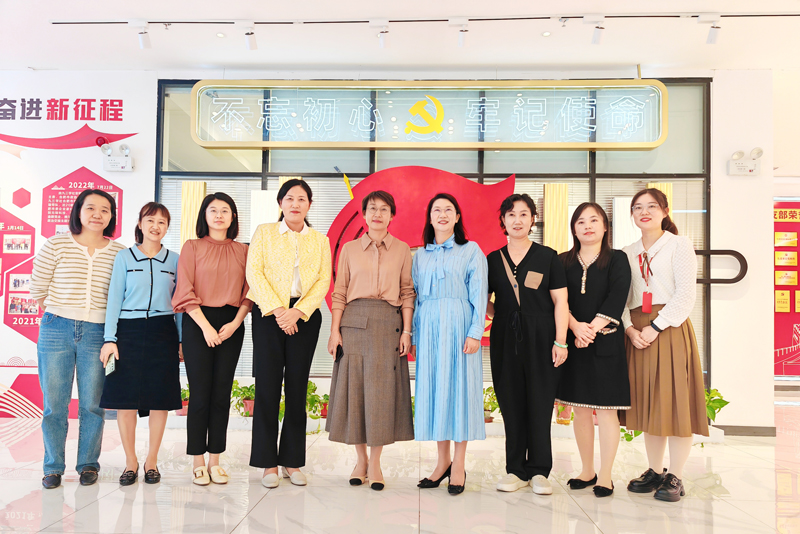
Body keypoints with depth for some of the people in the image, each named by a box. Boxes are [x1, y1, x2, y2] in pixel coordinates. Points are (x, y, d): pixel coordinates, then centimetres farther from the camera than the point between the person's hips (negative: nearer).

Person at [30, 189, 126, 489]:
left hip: (97, 334, 0)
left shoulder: (120, 253, 2)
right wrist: (62, 313, 9)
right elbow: (38, 289, 6)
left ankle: (88, 464, 20)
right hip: (56, 331, 0)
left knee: (92, 404, 4)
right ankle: (53, 467, 20)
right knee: (54, 404, 5)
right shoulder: (56, 245, 1)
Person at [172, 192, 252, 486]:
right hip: (198, 322, -2)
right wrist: (205, 326, -11)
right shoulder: (192, 247, 4)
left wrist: (235, 323, -8)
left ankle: (215, 460, 13)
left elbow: (249, 291, 7)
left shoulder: (243, 251, 11)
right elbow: (185, 291, -3)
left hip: (232, 324, 2)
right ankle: (198, 462, 8)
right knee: (200, 393, -2)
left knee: (222, 393, 4)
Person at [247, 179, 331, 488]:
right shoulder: (264, 233, 9)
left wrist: (298, 311, -12)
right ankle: (269, 464, 7)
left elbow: (324, 281, 2)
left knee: (297, 388, 3)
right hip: (268, 315, -1)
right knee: (267, 387, -2)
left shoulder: (320, 241, 12)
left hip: (305, 317, 1)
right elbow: (254, 272, -2)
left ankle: (292, 462, 13)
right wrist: (277, 310, -13)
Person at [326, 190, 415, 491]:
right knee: (354, 387, 2)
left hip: (388, 324, -1)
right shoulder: (350, 249, 10)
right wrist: (335, 330, 0)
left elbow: (407, 293, 6)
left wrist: (406, 331, -2)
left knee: (382, 389, -1)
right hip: (354, 322, 1)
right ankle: (361, 460, 16)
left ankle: (375, 463, 11)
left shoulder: (402, 250, 8)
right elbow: (339, 293, 8)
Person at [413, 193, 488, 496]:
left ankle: (459, 465, 8)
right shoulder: (421, 255, 14)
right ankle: (442, 461, 15)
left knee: (459, 388, -2)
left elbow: (478, 294, -3)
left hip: (458, 326, -3)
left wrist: (475, 333, -12)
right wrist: (413, 334, 7)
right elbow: (416, 295, 14)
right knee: (432, 389, 4)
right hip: (428, 327, 4)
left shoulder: (471, 251, 4)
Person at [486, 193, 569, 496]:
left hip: (540, 338, -2)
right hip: (506, 339, 2)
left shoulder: (548, 257, 4)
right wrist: (498, 314, -2)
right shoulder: (493, 260, 10)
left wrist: (560, 341, -8)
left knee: (540, 403, 0)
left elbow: (560, 302, 0)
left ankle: (539, 471, 12)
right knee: (511, 403, 5)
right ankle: (516, 470, 16)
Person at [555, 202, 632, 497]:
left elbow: (617, 297, -9)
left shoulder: (617, 259, 3)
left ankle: (605, 476, 8)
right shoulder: (564, 261, 10)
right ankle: (587, 471, 22)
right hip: (573, 342, 3)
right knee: (580, 409, 9)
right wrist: (576, 327, -16)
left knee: (606, 410, -2)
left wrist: (593, 328, -18)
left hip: (606, 342, -3)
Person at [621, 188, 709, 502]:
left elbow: (685, 295, -8)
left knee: (674, 401, -3)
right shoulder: (628, 253, 14)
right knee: (647, 402, 8)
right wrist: (630, 328, -7)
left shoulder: (679, 245, 0)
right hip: (638, 333, 5)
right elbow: (622, 297, 10)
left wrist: (656, 327, -15)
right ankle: (655, 471, 18)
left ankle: (675, 477, 7)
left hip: (670, 329, -4)